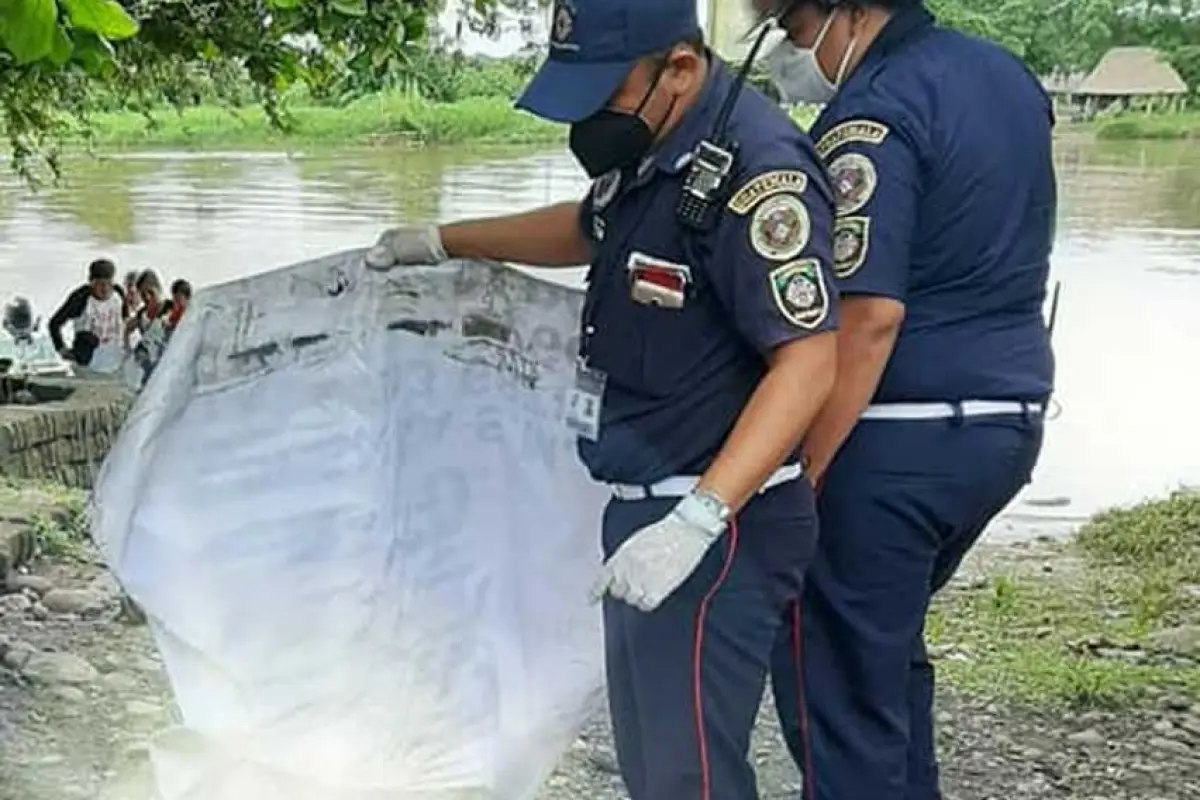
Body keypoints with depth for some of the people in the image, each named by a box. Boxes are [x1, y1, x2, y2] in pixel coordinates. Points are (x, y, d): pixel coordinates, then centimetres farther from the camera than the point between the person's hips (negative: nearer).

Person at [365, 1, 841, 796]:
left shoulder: (758, 169, -22)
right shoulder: (656, 148, 9)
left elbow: (808, 364, -27)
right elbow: (588, 230, 30)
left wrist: (696, 521, -33)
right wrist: (441, 241, 34)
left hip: (714, 526, -10)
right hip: (649, 508, 10)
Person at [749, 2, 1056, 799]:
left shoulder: (871, 116, -17)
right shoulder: (1010, 76, 11)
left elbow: (869, 315, -24)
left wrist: (793, 481, -21)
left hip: (900, 440, -9)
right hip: (1012, 416, 9)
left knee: (837, 674, 3)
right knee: (886, 640, 24)